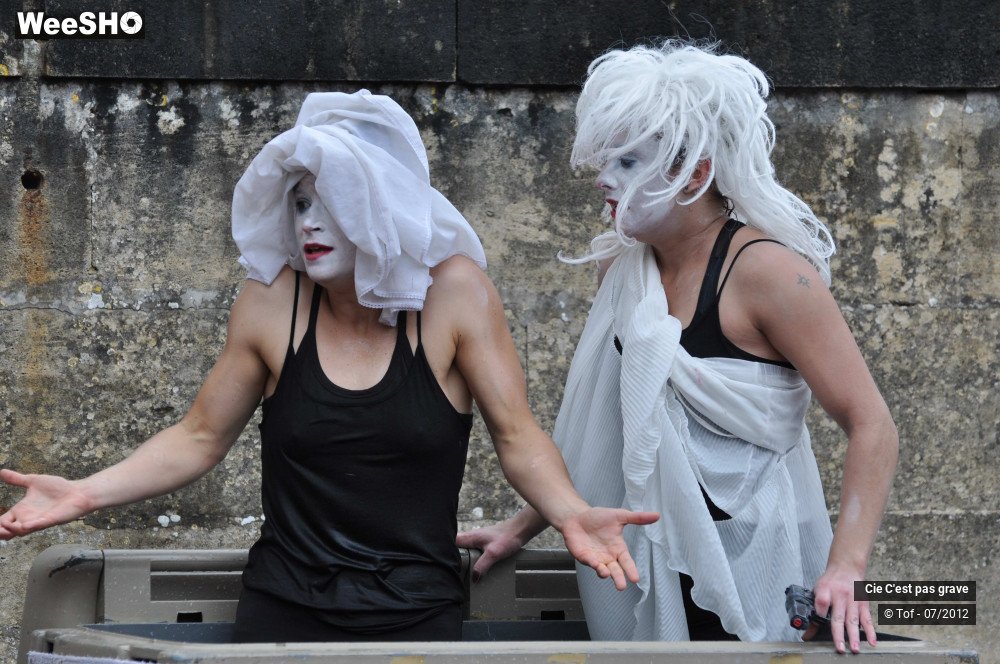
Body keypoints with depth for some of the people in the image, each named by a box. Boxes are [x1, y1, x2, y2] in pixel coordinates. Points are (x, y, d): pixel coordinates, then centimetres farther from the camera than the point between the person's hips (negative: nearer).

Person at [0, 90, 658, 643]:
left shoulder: (454, 292, -7)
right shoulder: (272, 303, -3)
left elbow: (518, 437, -5)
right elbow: (200, 438, 6)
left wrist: (571, 513, -24)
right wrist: (87, 493, -6)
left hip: (417, 618, -1)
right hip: (284, 615, 1)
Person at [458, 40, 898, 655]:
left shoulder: (763, 272, -14)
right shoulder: (624, 268, 7)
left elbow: (872, 427, -18)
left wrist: (843, 570, -27)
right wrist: (523, 527, 14)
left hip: (752, 575, -6)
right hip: (661, 572, 6)